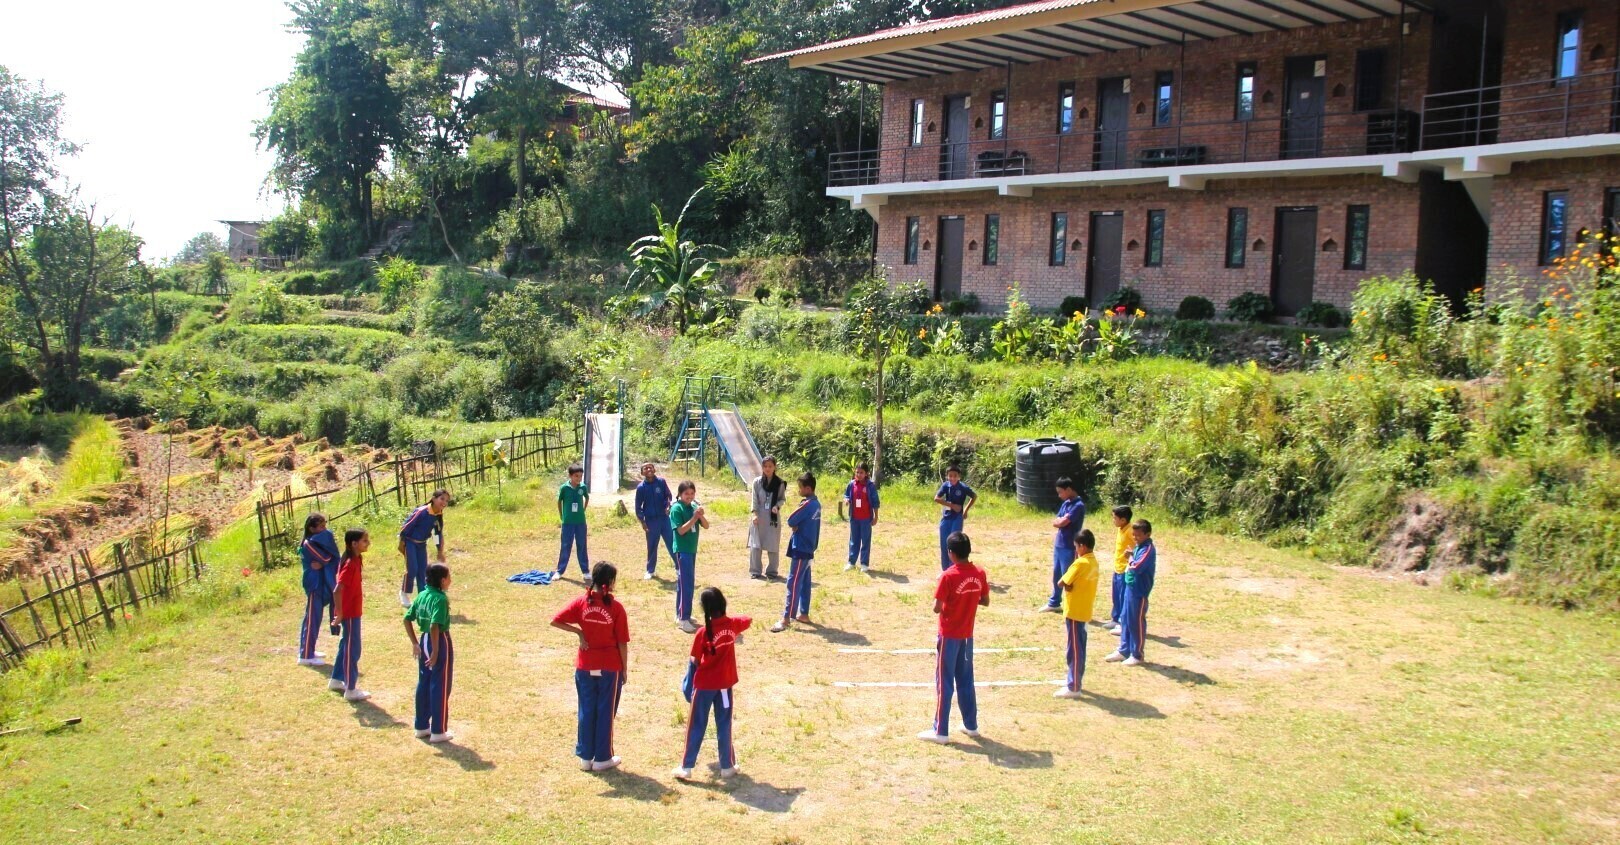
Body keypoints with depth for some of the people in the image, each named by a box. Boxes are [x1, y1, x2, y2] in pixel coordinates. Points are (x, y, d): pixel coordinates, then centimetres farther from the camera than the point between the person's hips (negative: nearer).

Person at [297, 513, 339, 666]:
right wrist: (328, 536, -13)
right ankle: (306, 656, -2)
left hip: (320, 584, 9)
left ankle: (308, 651, 26)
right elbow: (327, 558, -22)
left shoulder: (318, 542, 12)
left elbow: (332, 559, 6)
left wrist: (321, 564, -15)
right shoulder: (309, 544, -16)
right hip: (314, 585, -9)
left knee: (314, 618, 16)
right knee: (312, 619, -6)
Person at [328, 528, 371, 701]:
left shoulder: (356, 560, 3)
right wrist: (339, 614, -23)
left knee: (346, 645, 21)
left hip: (353, 611, 9)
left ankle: (336, 680, 35)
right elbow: (337, 591, -28)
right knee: (352, 649, -1)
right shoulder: (351, 564, -25)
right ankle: (350, 690, 6)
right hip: (349, 613, -9)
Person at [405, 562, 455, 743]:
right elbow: (435, 626, -29)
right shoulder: (440, 599, -19)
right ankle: (438, 731, 10)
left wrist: (415, 643, 10)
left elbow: (407, 619, 8)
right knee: (440, 687, 3)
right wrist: (435, 652, -23)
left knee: (423, 685, 17)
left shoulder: (422, 595, 5)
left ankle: (421, 727, 26)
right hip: (440, 642, -8)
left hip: (424, 640, 8)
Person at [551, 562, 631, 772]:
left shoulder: (581, 603, -6)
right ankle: (602, 758, 17)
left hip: (585, 666, 3)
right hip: (610, 668, -3)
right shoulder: (616, 607, -13)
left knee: (586, 711, 14)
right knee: (605, 712, 9)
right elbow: (622, 643, -9)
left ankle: (585, 757, 20)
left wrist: (578, 631, -1)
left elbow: (555, 621, -8)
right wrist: (625, 669, 1)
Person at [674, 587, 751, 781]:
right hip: (725, 684, 3)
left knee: (696, 726, 7)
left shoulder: (704, 632, -18)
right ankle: (727, 766, 19)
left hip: (704, 684, -3)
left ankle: (686, 767, 12)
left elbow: (695, 662, -12)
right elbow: (749, 620, 16)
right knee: (724, 725, 13)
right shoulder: (733, 624, -7)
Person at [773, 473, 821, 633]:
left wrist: (794, 526, 1)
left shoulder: (807, 504, -19)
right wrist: (797, 526, -6)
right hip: (808, 548, 10)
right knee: (804, 582, 15)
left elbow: (790, 521, -18)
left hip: (800, 549, -10)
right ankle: (804, 614, 21)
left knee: (793, 583, -9)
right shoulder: (816, 504, 10)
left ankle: (786, 618, -9)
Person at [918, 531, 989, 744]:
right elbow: (985, 602, 8)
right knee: (966, 681, 17)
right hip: (967, 635, 5)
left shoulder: (948, 576, -19)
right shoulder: (980, 574, -2)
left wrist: (946, 602, 0)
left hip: (949, 636, -5)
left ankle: (940, 731, 4)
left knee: (944, 682, 1)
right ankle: (971, 725, 25)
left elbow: (936, 608, -20)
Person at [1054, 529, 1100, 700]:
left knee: (1073, 649, -3)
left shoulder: (1080, 563, -22)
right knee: (1078, 647, 19)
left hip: (1074, 611, -9)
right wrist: (1071, 584, -8)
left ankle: (1073, 687, 0)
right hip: (1084, 610, 9)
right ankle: (1075, 679, 30)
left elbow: (1061, 583, -20)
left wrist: (1067, 584, -2)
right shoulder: (1093, 561, 6)